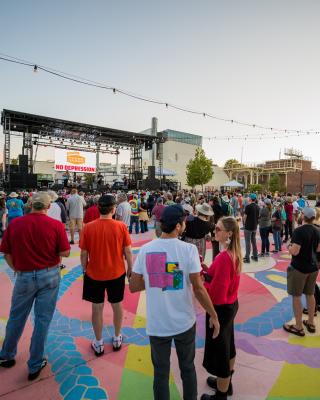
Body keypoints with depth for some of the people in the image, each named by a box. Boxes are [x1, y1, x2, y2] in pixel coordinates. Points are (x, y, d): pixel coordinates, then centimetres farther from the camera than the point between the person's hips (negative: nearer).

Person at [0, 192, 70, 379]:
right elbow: (65, 252, -11)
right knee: (43, 319, 12)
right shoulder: (56, 225, -14)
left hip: (25, 276, 2)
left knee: (16, 317, 23)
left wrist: (17, 270, 15)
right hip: (50, 275, -2)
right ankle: (35, 365, 26)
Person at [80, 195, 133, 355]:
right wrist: (130, 268, 6)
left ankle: (98, 343, 31)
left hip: (94, 274, 0)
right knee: (117, 305, 19)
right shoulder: (121, 226, -14)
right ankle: (117, 339, 36)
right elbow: (127, 251, -9)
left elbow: (84, 254, -6)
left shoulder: (88, 227, -13)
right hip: (116, 273, 0)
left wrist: (85, 270, 9)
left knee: (97, 308, 15)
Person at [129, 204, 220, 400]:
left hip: (157, 324, 1)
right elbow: (198, 289, -15)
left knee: (161, 372, 21)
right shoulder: (189, 249, -17)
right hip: (184, 322, -1)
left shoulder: (145, 249, -10)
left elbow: (133, 286, -4)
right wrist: (214, 316, -2)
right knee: (188, 368, 25)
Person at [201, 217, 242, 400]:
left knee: (219, 351, 11)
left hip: (221, 308, -9)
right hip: (231, 304, 9)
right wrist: (208, 271, -1)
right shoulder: (235, 253, -1)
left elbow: (216, 293, -28)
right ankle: (226, 383, 49)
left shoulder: (224, 257, -30)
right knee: (227, 345, 26)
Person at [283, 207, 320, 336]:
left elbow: (294, 251, -26)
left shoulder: (299, 231, -22)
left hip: (299, 267, -7)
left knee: (296, 296, 5)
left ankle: (298, 327, 15)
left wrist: (289, 247, -6)